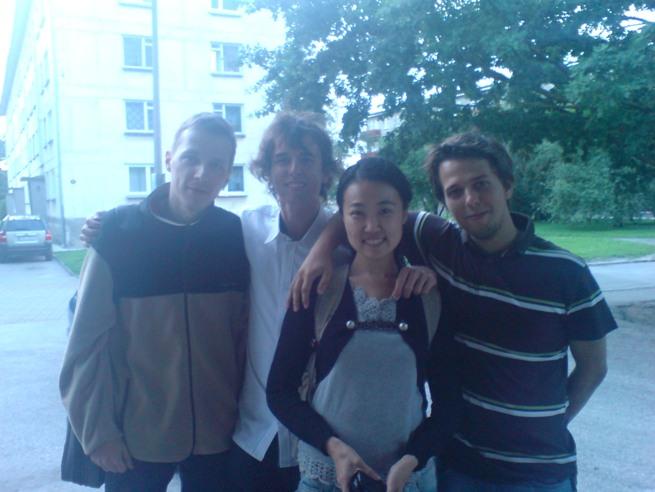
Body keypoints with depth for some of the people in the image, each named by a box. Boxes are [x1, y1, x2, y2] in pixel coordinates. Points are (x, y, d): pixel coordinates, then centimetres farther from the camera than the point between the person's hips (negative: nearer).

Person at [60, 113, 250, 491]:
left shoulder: (236, 236, -5)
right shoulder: (118, 232, -10)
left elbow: (244, 334, 0)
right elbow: (88, 341, -7)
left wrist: (247, 411, 4)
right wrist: (98, 431, -7)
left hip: (217, 433, 2)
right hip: (136, 436, -1)